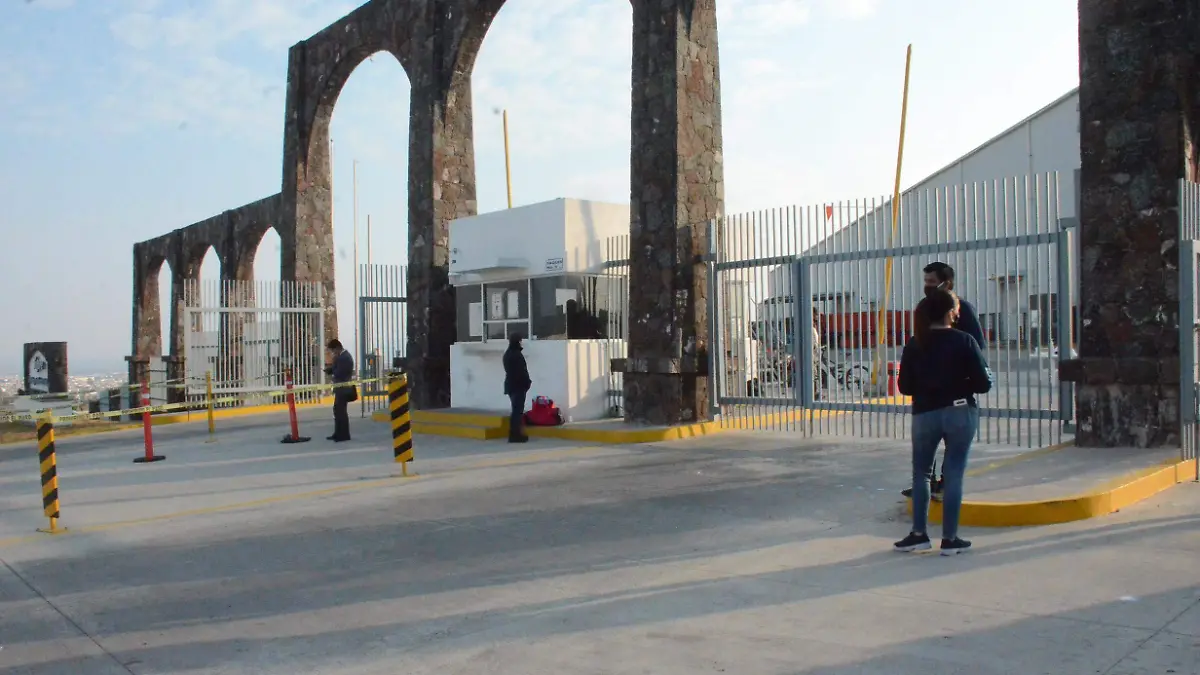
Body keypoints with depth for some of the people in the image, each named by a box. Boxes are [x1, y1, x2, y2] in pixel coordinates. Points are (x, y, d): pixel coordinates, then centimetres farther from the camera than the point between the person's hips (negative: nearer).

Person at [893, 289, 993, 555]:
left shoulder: (914, 345, -2)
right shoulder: (964, 341, -8)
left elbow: (905, 386, 0)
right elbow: (983, 383, -10)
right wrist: (959, 385, 9)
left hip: (925, 414, 2)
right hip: (960, 413, -1)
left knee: (921, 473, 15)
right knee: (954, 474, 5)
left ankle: (919, 534, 14)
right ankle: (950, 539, 7)